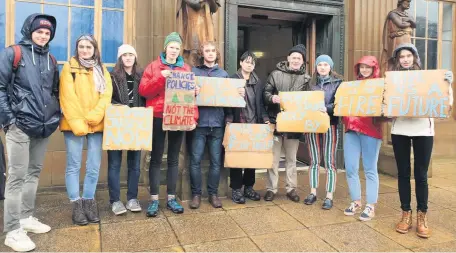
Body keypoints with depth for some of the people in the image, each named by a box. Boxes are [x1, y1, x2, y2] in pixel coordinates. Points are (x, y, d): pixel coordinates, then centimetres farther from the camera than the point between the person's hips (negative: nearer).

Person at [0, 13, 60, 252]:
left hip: (43, 127, 6)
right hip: (20, 126, -6)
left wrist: (56, 116, 10)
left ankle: (26, 217, 27)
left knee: (34, 173, 13)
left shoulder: (51, 60, 16)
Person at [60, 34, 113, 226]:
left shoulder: (102, 70, 15)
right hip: (74, 125, -3)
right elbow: (68, 98, -5)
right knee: (74, 165, 0)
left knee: (94, 167, 3)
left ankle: (88, 202, 15)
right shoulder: (69, 68, 5)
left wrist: (95, 116, -12)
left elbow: (106, 96, 3)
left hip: (96, 124, 3)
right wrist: (77, 123, -15)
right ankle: (76, 205, 8)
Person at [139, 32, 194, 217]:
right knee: (156, 158, 2)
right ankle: (154, 199, 9)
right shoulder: (154, 67, 4)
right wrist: (160, 78, -18)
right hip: (158, 117, -2)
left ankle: (171, 198, 16)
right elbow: (143, 90, -5)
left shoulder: (186, 68, 11)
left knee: (174, 159, 8)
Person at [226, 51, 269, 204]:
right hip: (237, 124, -4)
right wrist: (229, 120, -17)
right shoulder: (232, 80, 0)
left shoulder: (258, 82, 14)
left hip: (254, 124, 4)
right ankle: (236, 189, 11)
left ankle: (248, 187, 21)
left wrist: (266, 119, 1)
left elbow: (260, 103, 14)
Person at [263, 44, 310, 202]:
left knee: (291, 158, 12)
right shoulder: (276, 74, 1)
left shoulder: (305, 78, 7)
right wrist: (271, 98, -21)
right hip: (275, 122, -1)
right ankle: (271, 189, 17)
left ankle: (291, 189, 24)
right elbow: (265, 93, 1)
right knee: (273, 157, 6)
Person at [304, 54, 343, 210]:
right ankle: (313, 193, 19)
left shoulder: (337, 82, 3)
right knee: (314, 161, 9)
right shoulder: (311, 83, 11)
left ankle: (329, 197, 7)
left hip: (330, 124, -3)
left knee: (329, 162, 0)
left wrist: (327, 109, -23)